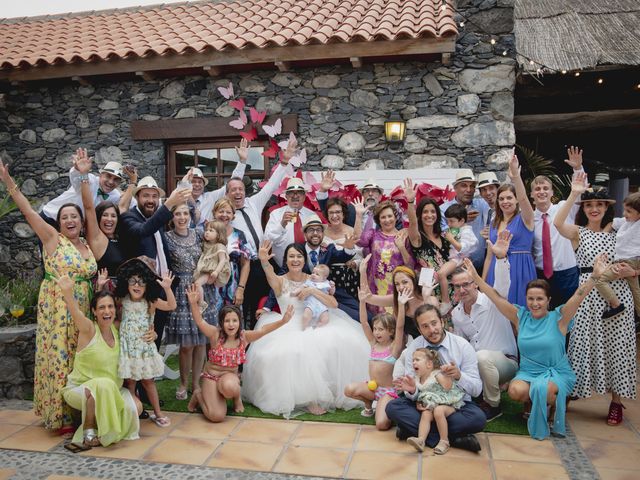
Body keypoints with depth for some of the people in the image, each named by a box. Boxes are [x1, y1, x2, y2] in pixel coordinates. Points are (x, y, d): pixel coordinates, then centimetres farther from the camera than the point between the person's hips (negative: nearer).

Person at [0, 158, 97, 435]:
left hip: (81, 311, 5)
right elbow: (28, 210, -10)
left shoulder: (88, 245, 10)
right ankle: (60, 417, 9)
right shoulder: (52, 238, -3)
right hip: (57, 309, -4)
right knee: (59, 358, -1)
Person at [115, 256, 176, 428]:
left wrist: (167, 288, -35)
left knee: (148, 380, 9)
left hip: (145, 347, -1)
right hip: (128, 348, 1)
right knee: (130, 381, 6)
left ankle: (157, 413, 20)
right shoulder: (122, 301, -1)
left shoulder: (151, 302, -8)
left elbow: (171, 306, -19)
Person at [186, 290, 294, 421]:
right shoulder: (216, 334, -16)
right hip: (211, 376, -1)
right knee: (217, 416, -18)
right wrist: (193, 303, -47)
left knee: (229, 387, -39)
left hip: (230, 376, 1)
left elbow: (263, 330, -22)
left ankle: (237, 397, 1)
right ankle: (199, 394, 15)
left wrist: (282, 321, -38)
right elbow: (200, 322, -29)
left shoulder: (244, 336, -9)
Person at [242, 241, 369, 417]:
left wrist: (313, 291, -15)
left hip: (313, 324, 2)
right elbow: (270, 275, -25)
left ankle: (337, 392, -7)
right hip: (289, 328, -2)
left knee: (338, 343, -26)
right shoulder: (280, 281, 2)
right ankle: (309, 398, -15)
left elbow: (334, 304, -1)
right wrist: (264, 261, -47)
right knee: (294, 352, -34)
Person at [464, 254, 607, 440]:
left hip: (557, 373, -2)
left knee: (545, 390, -34)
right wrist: (475, 277, -10)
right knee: (516, 391, -29)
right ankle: (536, 403, 7)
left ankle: (555, 403, 4)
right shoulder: (520, 317, 1)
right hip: (527, 372, 2)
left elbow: (578, 296, -19)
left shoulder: (558, 318, -6)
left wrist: (595, 275, -33)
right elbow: (496, 297, -3)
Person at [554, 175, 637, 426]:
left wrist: (631, 272, -7)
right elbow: (558, 222, -21)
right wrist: (573, 194, -25)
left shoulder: (617, 232, 11)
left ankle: (616, 401, 17)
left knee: (616, 346, 4)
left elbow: (632, 266, 17)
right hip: (588, 294, -2)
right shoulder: (578, 232, 4)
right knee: (586, 344, 1)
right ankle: (571, 392, 17)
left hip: (617, 294, 2)